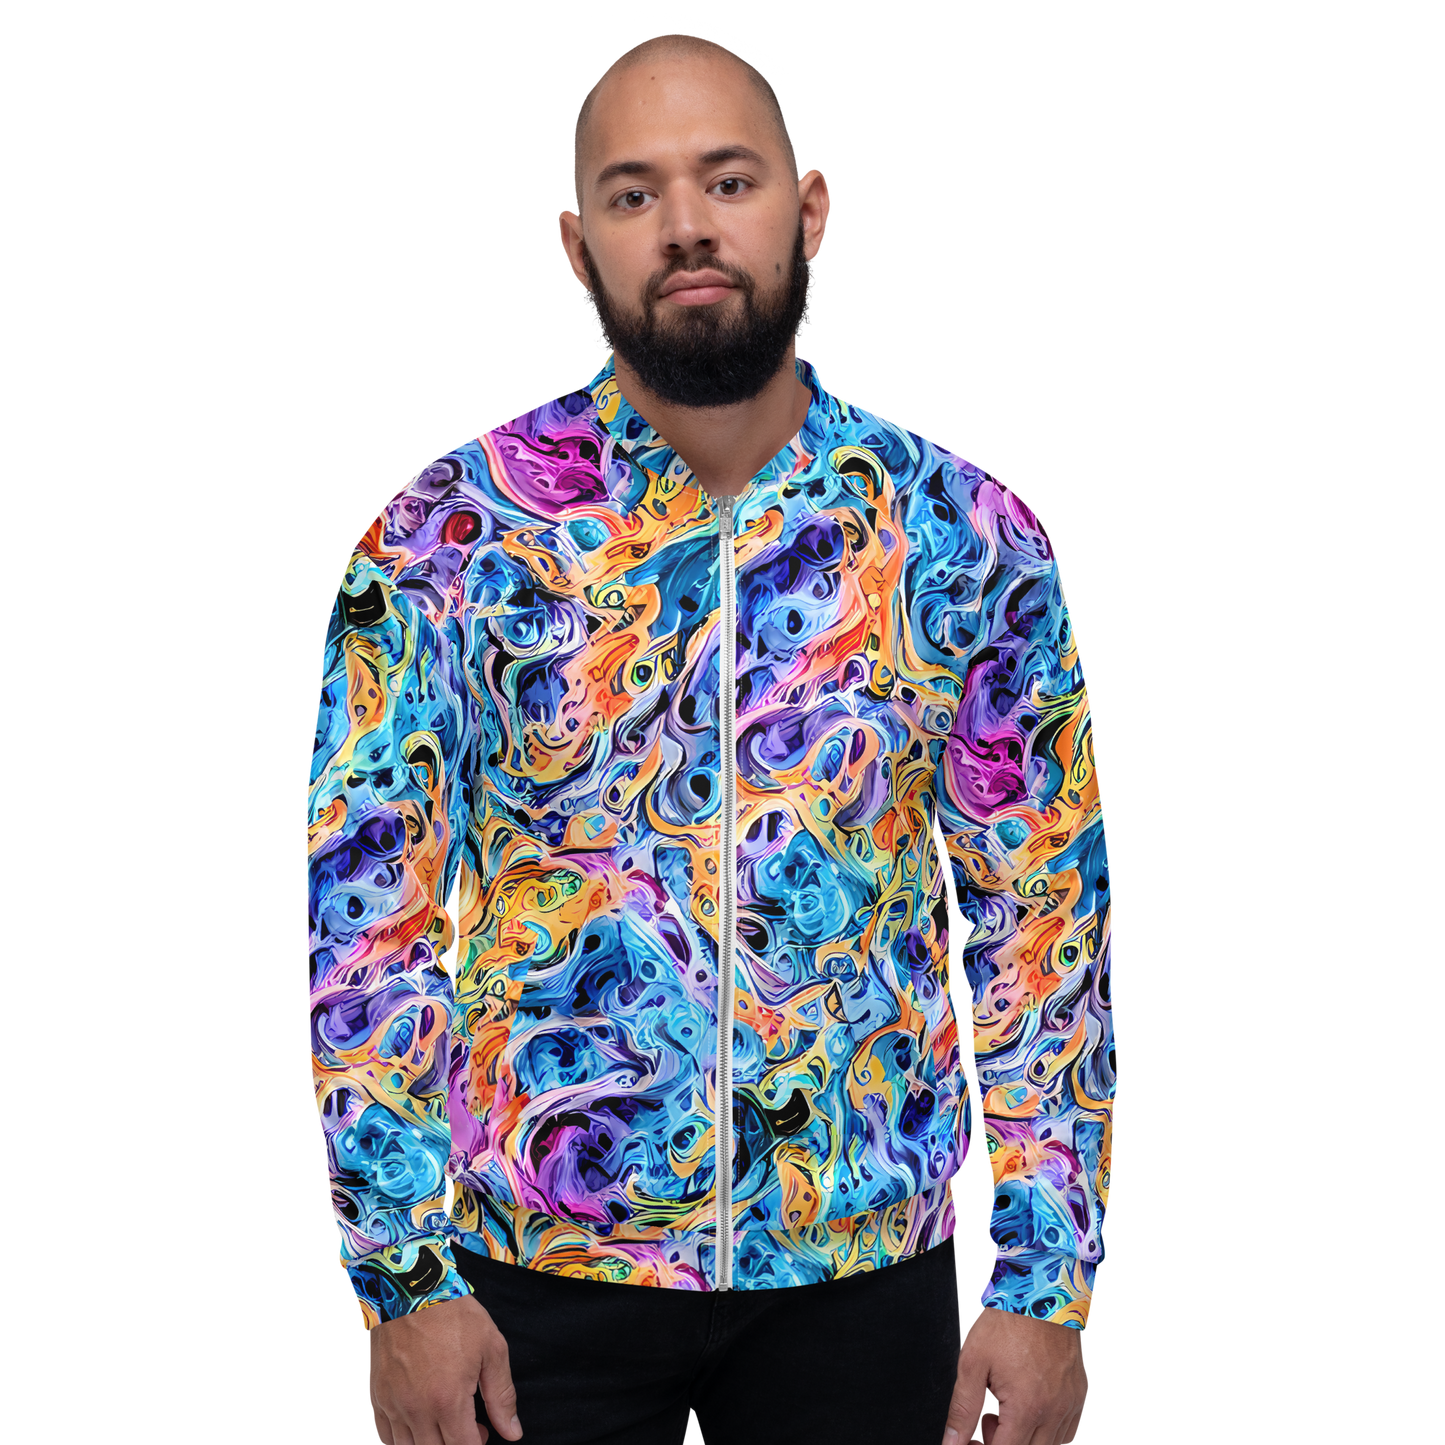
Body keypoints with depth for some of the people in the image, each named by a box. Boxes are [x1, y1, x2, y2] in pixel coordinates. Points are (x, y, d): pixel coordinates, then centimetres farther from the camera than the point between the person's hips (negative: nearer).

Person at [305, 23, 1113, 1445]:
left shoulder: (966, 536, -3)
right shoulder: (444, 533, -6)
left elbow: (1046, 915, 0)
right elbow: (366, 912, -5)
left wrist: (1048, 1284, -3)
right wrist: (405, 1278, -9)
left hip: (864, 1273, 1)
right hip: (537, 1272, -1)